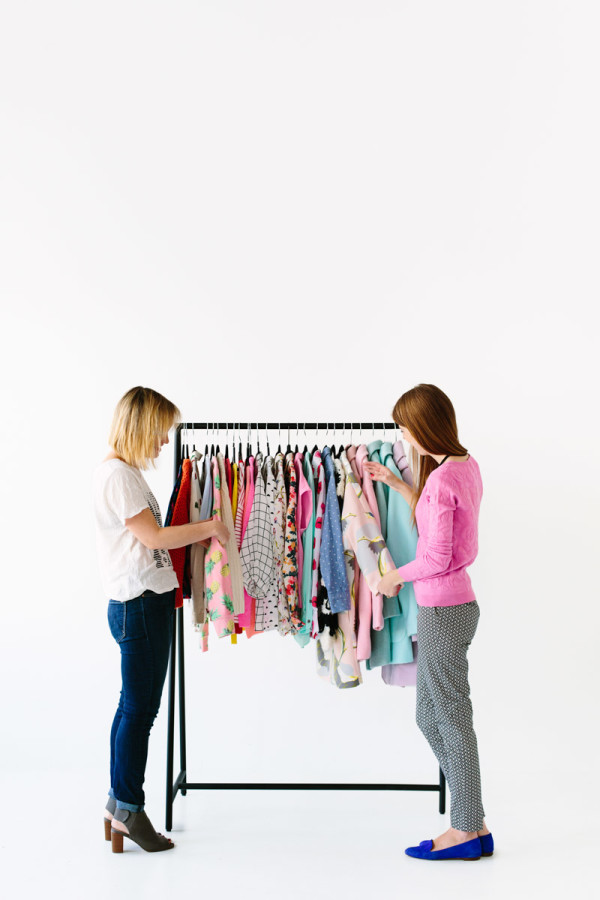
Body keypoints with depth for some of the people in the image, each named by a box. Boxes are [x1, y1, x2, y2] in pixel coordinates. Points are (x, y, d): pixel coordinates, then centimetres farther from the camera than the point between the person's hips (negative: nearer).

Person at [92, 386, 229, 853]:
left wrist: (199, 536, 11)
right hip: (138, 604, -10)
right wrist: (209, 527, -8)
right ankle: (128, 809, 9)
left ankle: (120, 802, 24)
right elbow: (153, 537, -17)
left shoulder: (127, 472, 17)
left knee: (139, 706, 14)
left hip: (148, 602, 10)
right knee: (138, 707, -2)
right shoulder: (117, 473, -14)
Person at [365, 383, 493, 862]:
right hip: (456, 603, 10)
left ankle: (465, 830, 16)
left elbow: (437, 557, -21)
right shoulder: (467, 464, 8)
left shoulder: (440, 479, -21)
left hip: (442, 608, -10)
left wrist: (396, 576, -4)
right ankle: (476, 827, 23)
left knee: (451, 716, 2)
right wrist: (397, 484, 20)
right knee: (430, 715, 16)